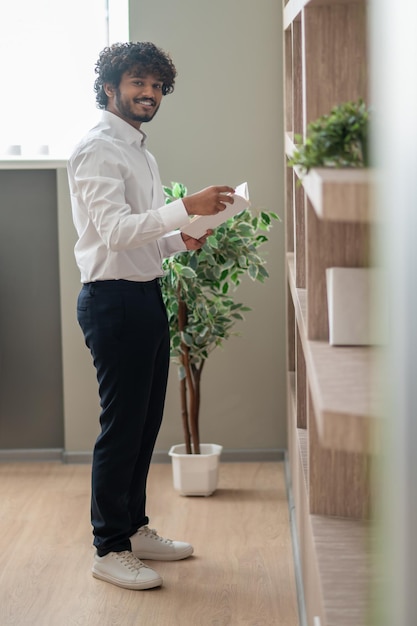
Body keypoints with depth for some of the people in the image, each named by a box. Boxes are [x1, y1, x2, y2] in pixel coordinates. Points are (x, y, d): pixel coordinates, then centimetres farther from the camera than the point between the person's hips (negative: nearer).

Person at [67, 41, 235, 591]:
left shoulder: (141, 153, 19)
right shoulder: (97, 150, -12)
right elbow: (115, 232, -25)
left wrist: (184, 240, 5)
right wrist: (186, 208, -33)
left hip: (147, 296, 10)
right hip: (113, 299, -10)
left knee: (145, 422, 15)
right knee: (122, 426, -4)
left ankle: (134, 529, 27)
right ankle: (109, 549, 7)